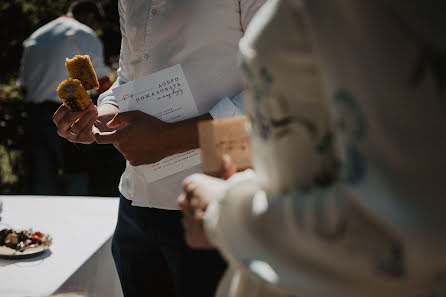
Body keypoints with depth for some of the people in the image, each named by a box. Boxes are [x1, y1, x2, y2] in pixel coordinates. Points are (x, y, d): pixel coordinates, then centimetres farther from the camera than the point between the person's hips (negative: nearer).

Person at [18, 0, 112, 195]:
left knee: (42, 184, 9)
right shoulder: (85, 35, 0)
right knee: (76, 180, 0)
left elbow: (24, 83, 19)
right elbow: (103, 83, 0)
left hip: (34, 114, 6)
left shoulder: (34, 37, 20)